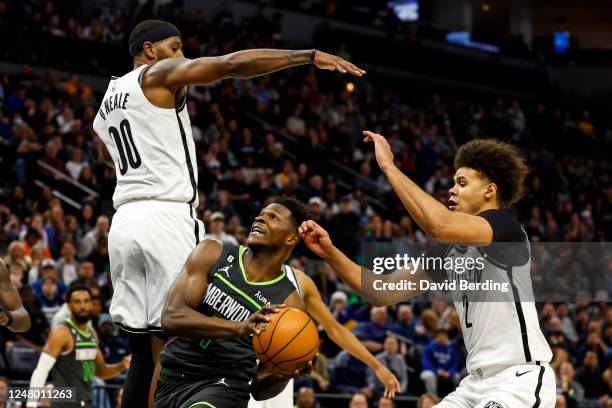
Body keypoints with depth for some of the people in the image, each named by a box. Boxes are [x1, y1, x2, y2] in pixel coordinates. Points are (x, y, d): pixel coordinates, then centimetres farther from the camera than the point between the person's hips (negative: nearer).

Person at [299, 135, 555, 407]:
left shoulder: (504, 226, -10)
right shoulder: (450, 250, 15)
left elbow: (439, 226, -30)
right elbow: (385, 290, 11)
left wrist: (389, 166, -21)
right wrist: (330, 253, -2)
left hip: (521, 379, -9)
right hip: (478, 381, 9)